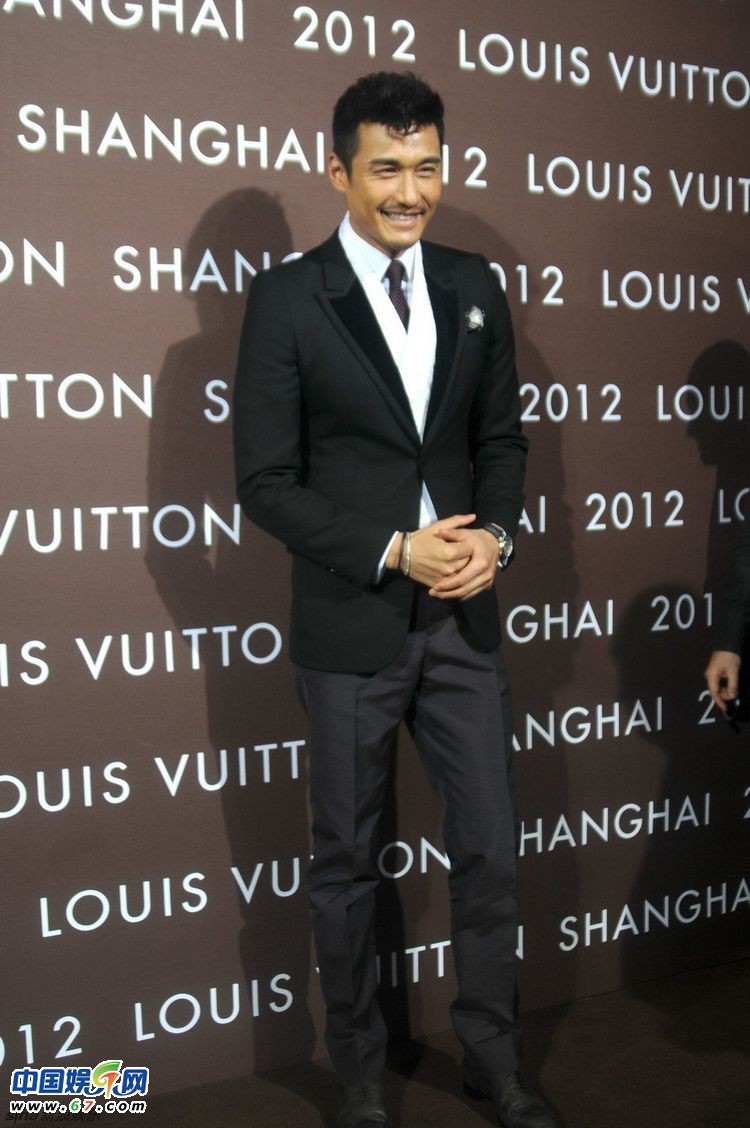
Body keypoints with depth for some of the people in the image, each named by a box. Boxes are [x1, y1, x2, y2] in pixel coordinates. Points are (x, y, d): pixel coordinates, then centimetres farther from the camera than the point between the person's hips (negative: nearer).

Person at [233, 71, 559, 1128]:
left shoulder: (474, 286, 6)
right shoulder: (286, 298, -7)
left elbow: (502, 436, 11)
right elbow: (266, 481, -9)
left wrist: (493, 536, -8)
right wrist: (393, 552, -18)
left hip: (465, 617, 4)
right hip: (351, 626, -3)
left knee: (490, 851, 12)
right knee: (348, 863, 13)